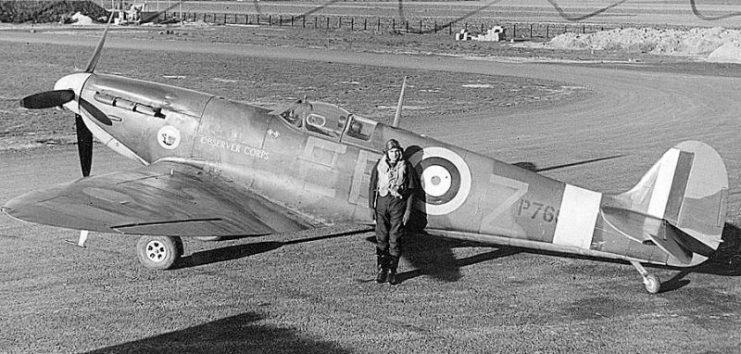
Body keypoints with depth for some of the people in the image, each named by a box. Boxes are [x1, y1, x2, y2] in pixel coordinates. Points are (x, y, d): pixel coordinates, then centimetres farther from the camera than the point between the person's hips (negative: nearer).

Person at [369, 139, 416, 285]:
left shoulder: (406, 166, 2)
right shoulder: (379, 165, 6)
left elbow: (411, 190, 2)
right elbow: (372, 187, 9)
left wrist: (408, 210, -3)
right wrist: (371, 207, 3)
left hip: (398, 204, -1)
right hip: (382, 203, 1)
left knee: (395, 239, -1)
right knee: (381, 238, 0)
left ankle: (392, 272, 7)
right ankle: (381, 270, 9)